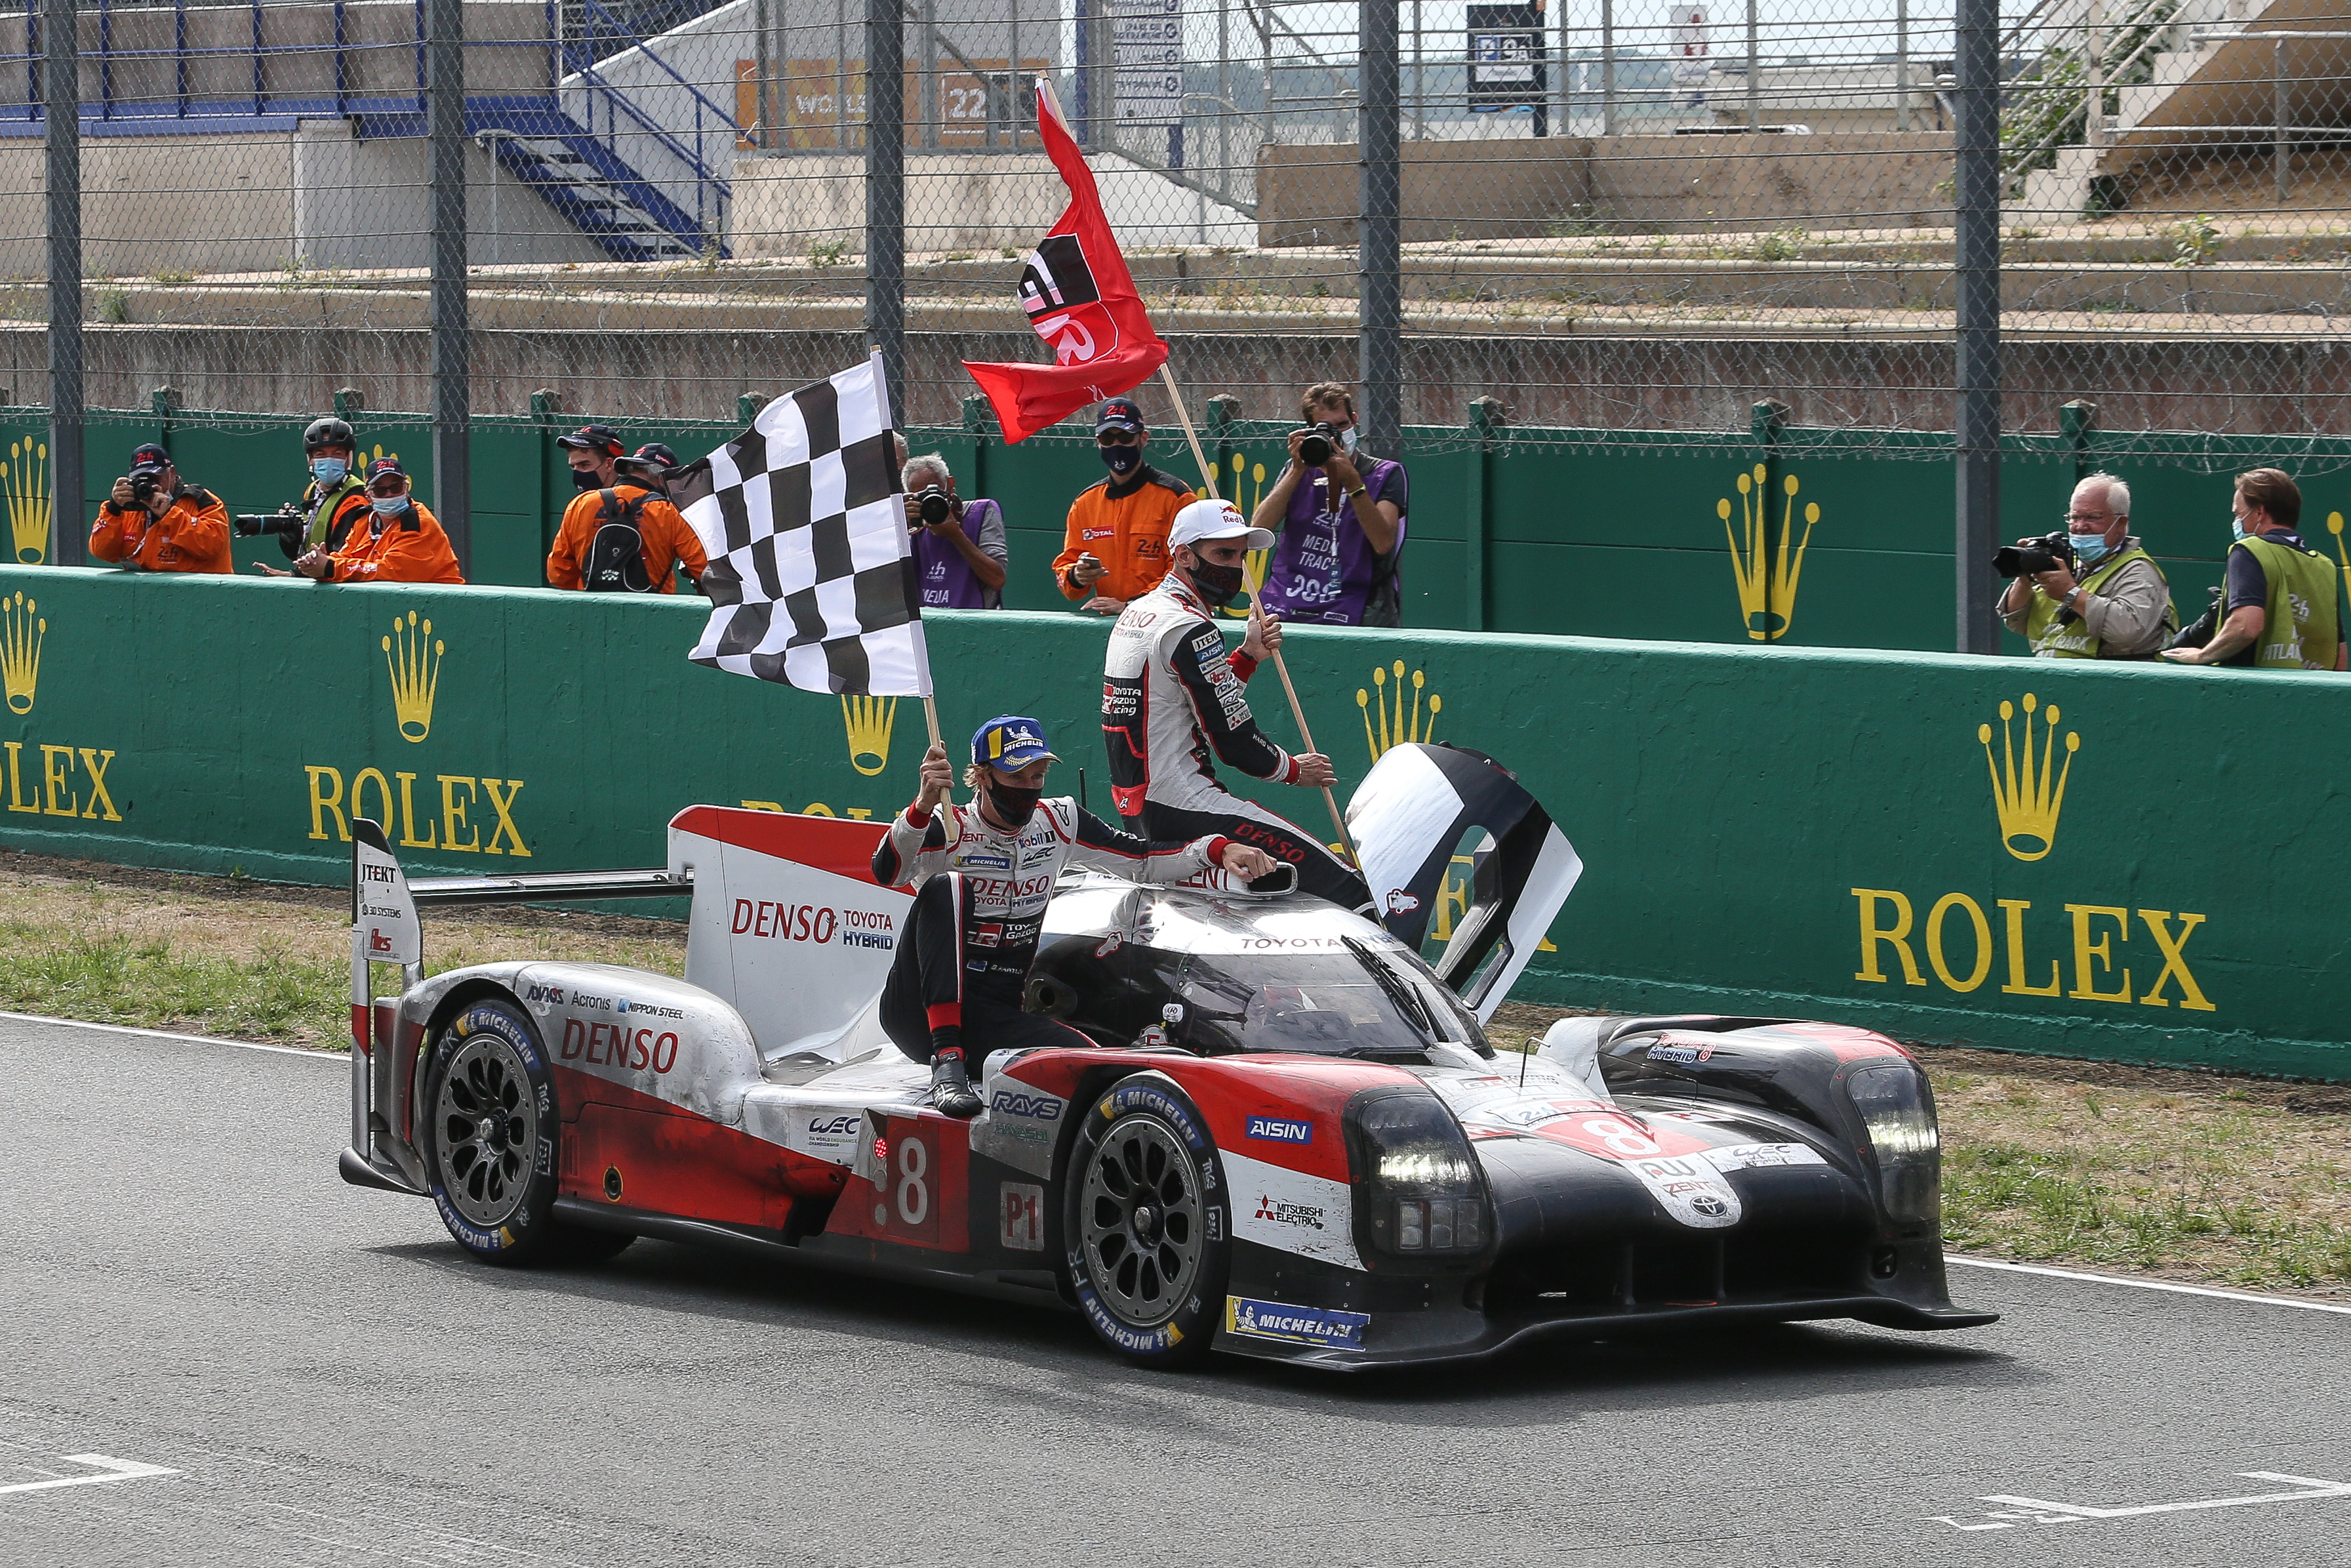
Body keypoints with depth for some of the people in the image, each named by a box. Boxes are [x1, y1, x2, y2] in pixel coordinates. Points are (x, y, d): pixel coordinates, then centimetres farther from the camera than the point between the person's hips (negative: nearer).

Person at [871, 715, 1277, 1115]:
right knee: (946, 887, -31)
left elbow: (1145, 861, 9)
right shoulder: (950, 830, -8)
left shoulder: (1059, 823, 7)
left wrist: (1218, 849, -8)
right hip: (923, 1012, -3)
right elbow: (887, 872, -27)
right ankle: (947, 1062, -39)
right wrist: (923, 806, -45)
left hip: (995, 1023, 3)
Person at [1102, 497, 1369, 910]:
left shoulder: (1135, 614, 15)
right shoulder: (1190, 630, -16)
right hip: (1181, 808, -10)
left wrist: (1249, 655, 12)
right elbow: (1235, 742, -13)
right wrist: (1295, 770, 4)